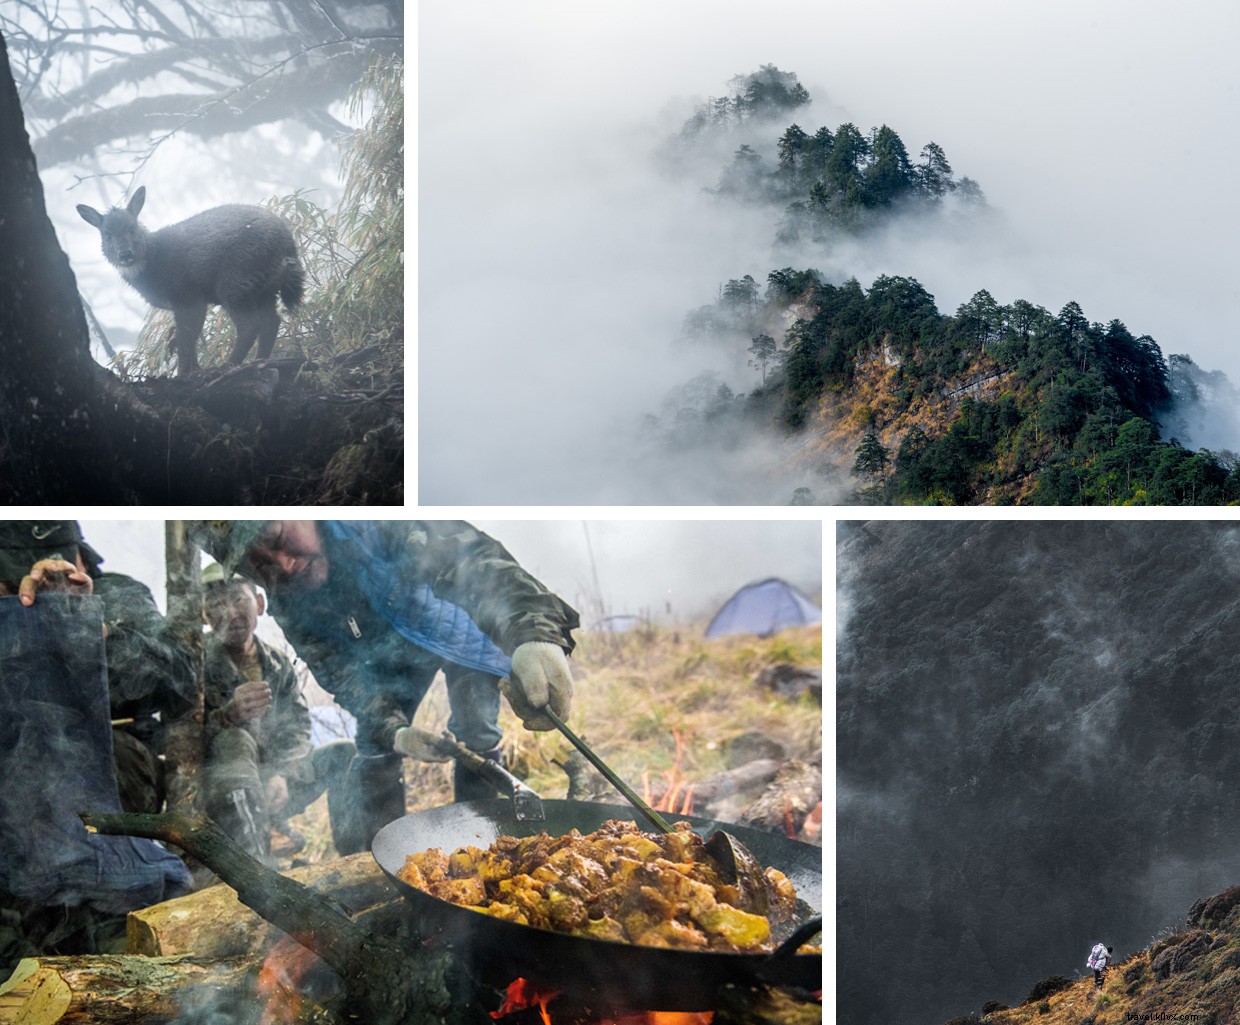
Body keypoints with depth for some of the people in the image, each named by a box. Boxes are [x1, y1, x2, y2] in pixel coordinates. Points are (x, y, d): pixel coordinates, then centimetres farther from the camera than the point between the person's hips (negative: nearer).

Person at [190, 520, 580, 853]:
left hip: (457, 625, -4)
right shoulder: (289, 605, -23)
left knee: (474, 734, -12)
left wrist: (536, 636, -70)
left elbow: (479, 561, -51)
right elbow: (341, 674, -20)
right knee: (375, 745, 3)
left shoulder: (381, 523, -41)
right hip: (392, 653, 4)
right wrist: (391, 729, -42)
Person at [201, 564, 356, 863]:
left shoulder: (278, 664, 10)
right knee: (236, 741, -35)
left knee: (344, 753, -5)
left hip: (269, 786, 5)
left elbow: (298, 729, 4)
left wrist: (282, 775, -16)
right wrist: (227, 715, -37)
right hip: (215, 792, -5)